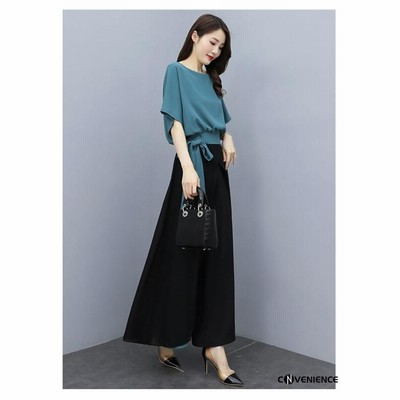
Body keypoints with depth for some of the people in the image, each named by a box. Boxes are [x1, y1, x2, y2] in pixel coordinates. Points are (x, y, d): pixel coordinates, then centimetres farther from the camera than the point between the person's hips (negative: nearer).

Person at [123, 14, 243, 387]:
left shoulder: (211, 78, 21)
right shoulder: (177, 70, 1)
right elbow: (175, 122, -9)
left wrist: (227, 138, 4)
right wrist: (187, 167, -21)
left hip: (217, 168, 7)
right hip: (193, 166, -7)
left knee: (216, 254, 3)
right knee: (181, 253, -2)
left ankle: (213, 344, 9)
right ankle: (166, 340, 15)